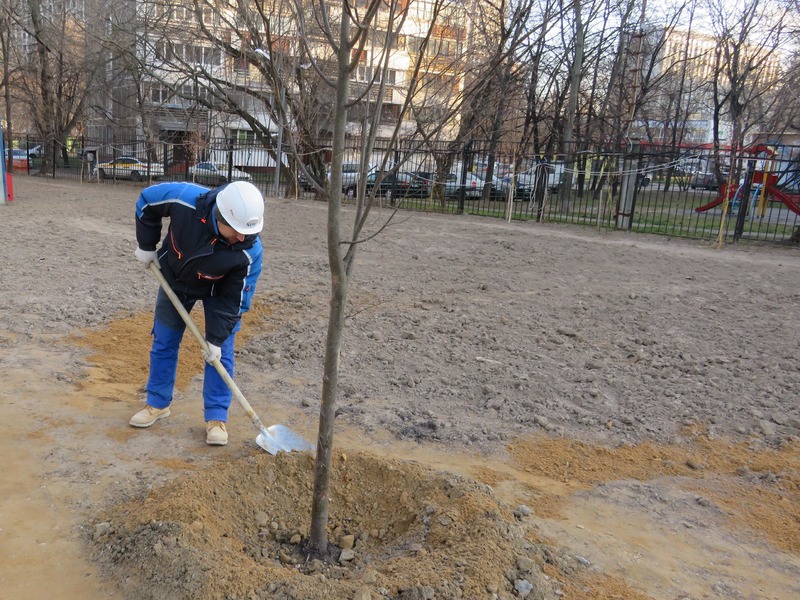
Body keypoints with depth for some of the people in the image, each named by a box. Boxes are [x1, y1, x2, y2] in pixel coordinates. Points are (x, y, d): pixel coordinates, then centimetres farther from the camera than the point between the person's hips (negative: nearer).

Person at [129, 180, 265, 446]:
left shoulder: (250, 251, -37)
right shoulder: (186, 199, -38)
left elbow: (234, 299, -25)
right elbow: (147, 200, -15)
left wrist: (216, 338, -23)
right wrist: (147, 246, -11)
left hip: (218, 290, -2)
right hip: (174, 278, 2)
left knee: (221, 352, -5)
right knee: (163, 343, 11)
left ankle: (216, 417, 8)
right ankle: (157, 404, 29)